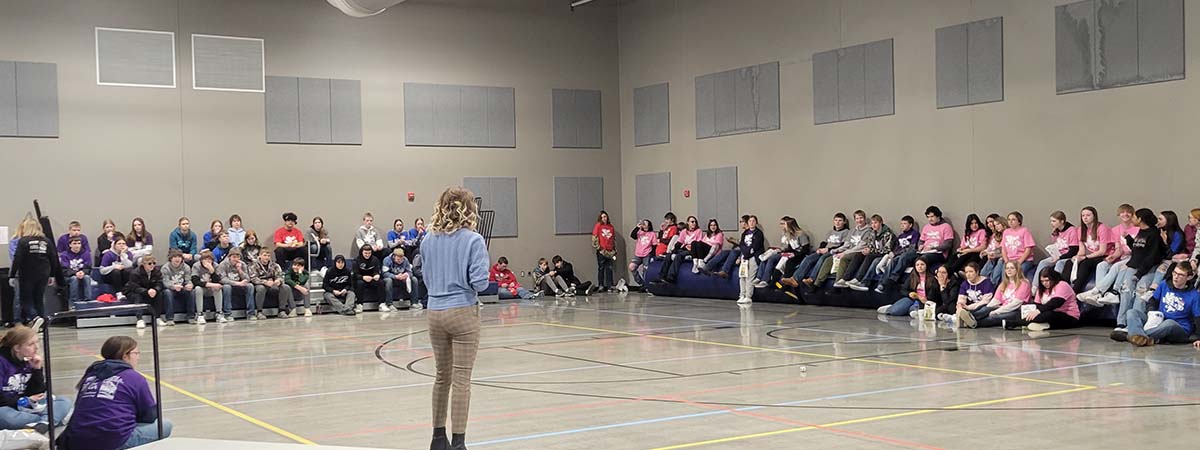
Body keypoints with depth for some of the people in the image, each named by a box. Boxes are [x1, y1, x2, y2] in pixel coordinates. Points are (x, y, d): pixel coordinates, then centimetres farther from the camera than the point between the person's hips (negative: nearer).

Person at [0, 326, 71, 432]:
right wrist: (25, 400, -13)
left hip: (28, 408, 6)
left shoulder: (31, 361, 5)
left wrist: (37, 369, -10)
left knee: (64, 402, -10)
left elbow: (38, 393, 2)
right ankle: (47, 419, -25)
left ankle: (43, 423, -41)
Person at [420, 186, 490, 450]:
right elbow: (479, 281, -15)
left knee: (442, 376, 18)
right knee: (461, 380, 1)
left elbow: (427, 278, 10)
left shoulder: (428, 241, 3)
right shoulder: (473, 240, -12)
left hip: (435, 312, 5)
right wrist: (469, 284, 6)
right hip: (463, 312, -5)